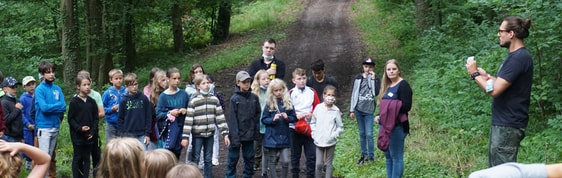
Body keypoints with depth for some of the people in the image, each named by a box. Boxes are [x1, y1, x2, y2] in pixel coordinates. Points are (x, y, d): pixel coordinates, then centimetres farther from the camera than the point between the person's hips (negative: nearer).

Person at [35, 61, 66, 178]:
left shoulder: (57, 89, 8)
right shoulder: (40, 89, -6)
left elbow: (64, 107, 1)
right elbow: (44, 107, -17)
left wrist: (50, 108, -11)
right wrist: (58, 105, -6)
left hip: (55, 127, 5)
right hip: (44, 127, -5)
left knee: (51, 156, 13)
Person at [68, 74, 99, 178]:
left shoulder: (92, 101, 4)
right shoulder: (74, 101, -5)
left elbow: (96, 118, 8)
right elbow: (70, 119, -5)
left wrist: (93, 131, -4)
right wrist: (80, 128, -17)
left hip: (90, 135, 3)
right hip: (77, 135, -3)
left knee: (87, 158, 8)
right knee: (77, 158, 4)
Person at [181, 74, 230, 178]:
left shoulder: (214, 99, 3)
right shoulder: (194, 101, -8)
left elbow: (220, 117, 3)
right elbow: (188, 120, -11)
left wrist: (225, 134, -1)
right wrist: (185, 137, -15)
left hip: (210, 134, 3)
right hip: (197, 134, -3)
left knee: (208, 160, 11)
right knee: (195, 159, 4)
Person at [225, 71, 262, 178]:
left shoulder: (254, 97, 2)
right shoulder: (234, 99, -9)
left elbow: (258, 114, 8)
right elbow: (232, 119, -11)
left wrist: (256, 130, 1)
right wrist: (234, 136, -15)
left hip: (249, 134, 3)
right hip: (237, 134, -3)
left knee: (249, 158, 11)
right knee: (233, 158, 6)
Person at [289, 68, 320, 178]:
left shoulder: (312, 92, 3)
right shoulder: (290, 93, -2)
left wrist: (312, 114, -12)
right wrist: (295, 116, -17)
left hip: (310, 127, 1)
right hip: (295, 128, -1)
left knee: (312, 155, 1)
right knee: (295, 155, 9)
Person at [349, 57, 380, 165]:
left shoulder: (376, 79, 2)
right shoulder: (358, 78, 6)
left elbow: (376, 93, -13)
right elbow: (354, 94, 8)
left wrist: (373, 79, -14)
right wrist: (352, 110, 5)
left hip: (369, 110, -2)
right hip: (359, 109, 2)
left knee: (369, 134, -5)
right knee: (362, 134, 9)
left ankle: (371, 156, 6)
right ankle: (364, 155, 19)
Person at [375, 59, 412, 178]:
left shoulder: (403, 85, -9)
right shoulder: (387, 86, 16)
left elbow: (406, 106, -18)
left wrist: (391, 107, -18)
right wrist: (380, 116, 5)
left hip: (397, 127, -9)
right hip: (385, 126, 9)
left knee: (396, 157, -4)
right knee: (388, 156, 13)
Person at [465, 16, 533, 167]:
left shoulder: (519, 58, -19)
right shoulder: (517, 55, 13)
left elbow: (494, 90, -22)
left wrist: (475, 74, -9)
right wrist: (486, 76, 10)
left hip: (508, 125, -10)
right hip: (503, 121, 10)